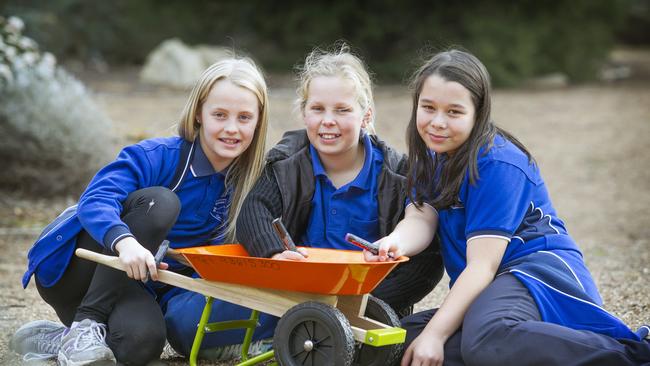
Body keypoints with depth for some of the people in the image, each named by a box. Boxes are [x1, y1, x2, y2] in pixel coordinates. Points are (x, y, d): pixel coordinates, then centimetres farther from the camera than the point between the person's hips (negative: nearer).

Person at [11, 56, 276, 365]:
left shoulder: (244, 183, -1)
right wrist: (124, 241, -53)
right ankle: (84, 325, -22)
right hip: (74, 271, -3)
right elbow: (95, 201, -32)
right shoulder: (155, 156, -17)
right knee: (158, 202, -28)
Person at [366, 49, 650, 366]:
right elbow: (420, 218, -4)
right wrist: (395, 243, -29)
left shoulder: (497, 164, -14)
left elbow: (483, 264, -19)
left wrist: (435, 334, -25)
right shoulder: (430, 155, 12)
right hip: (486, 290, 9)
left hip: (539, 270, -9)